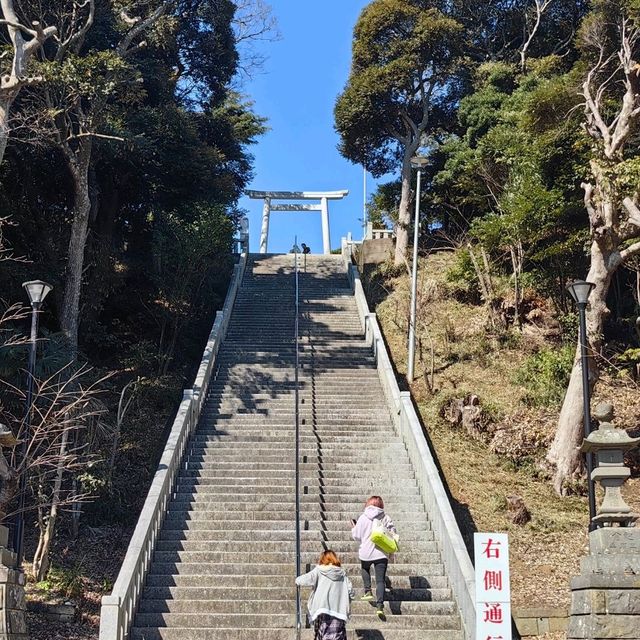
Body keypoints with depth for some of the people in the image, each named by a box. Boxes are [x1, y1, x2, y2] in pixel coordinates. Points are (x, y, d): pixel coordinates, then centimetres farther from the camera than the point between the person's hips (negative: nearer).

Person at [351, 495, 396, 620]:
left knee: (365, 568, 32)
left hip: (366, 552, 0)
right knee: (380, 580, 0)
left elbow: (357, 536, 2)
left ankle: (368, 591, 17)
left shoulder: (363, 518, -1)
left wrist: (353, 527, 23)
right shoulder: (386, 518, 0)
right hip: (381, 553, 0)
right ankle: (380, 606, -14)